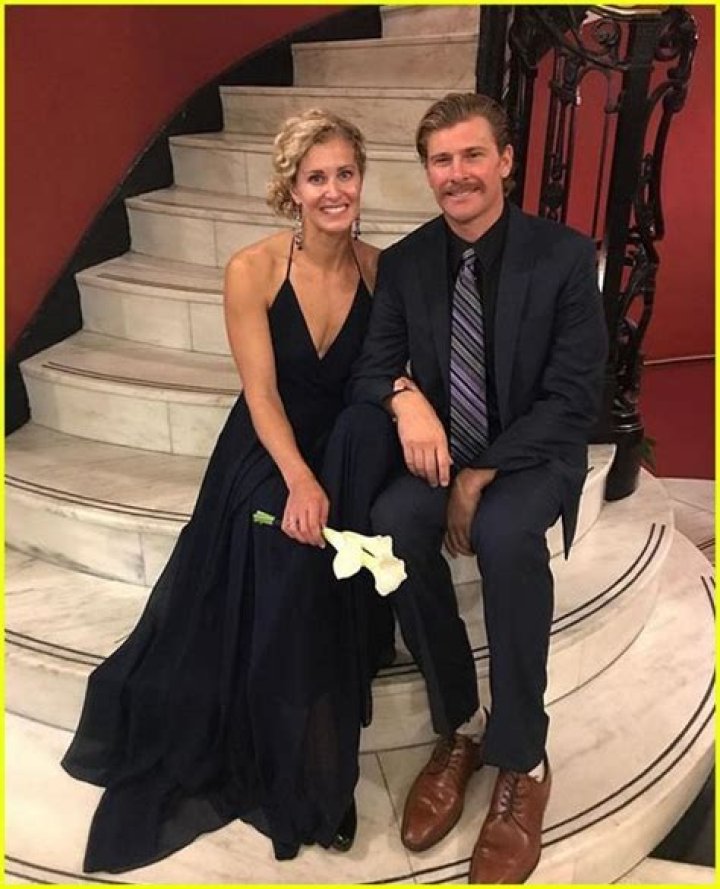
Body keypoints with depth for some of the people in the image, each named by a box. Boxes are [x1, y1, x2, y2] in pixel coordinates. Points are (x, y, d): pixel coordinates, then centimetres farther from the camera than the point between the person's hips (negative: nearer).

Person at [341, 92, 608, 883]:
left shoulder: (566, 255, -9)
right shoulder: (404, 262, 2)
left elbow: (574, 396, -12)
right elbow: (369, 370, 1)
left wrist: (482, 476, -20)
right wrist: (404, 394, -24)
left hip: (532, 454, -3)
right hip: (442, 450, 3)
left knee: (505, 534, -35)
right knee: (392, 522, -29)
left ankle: (521, 760, -14)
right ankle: (458, 725, -8)